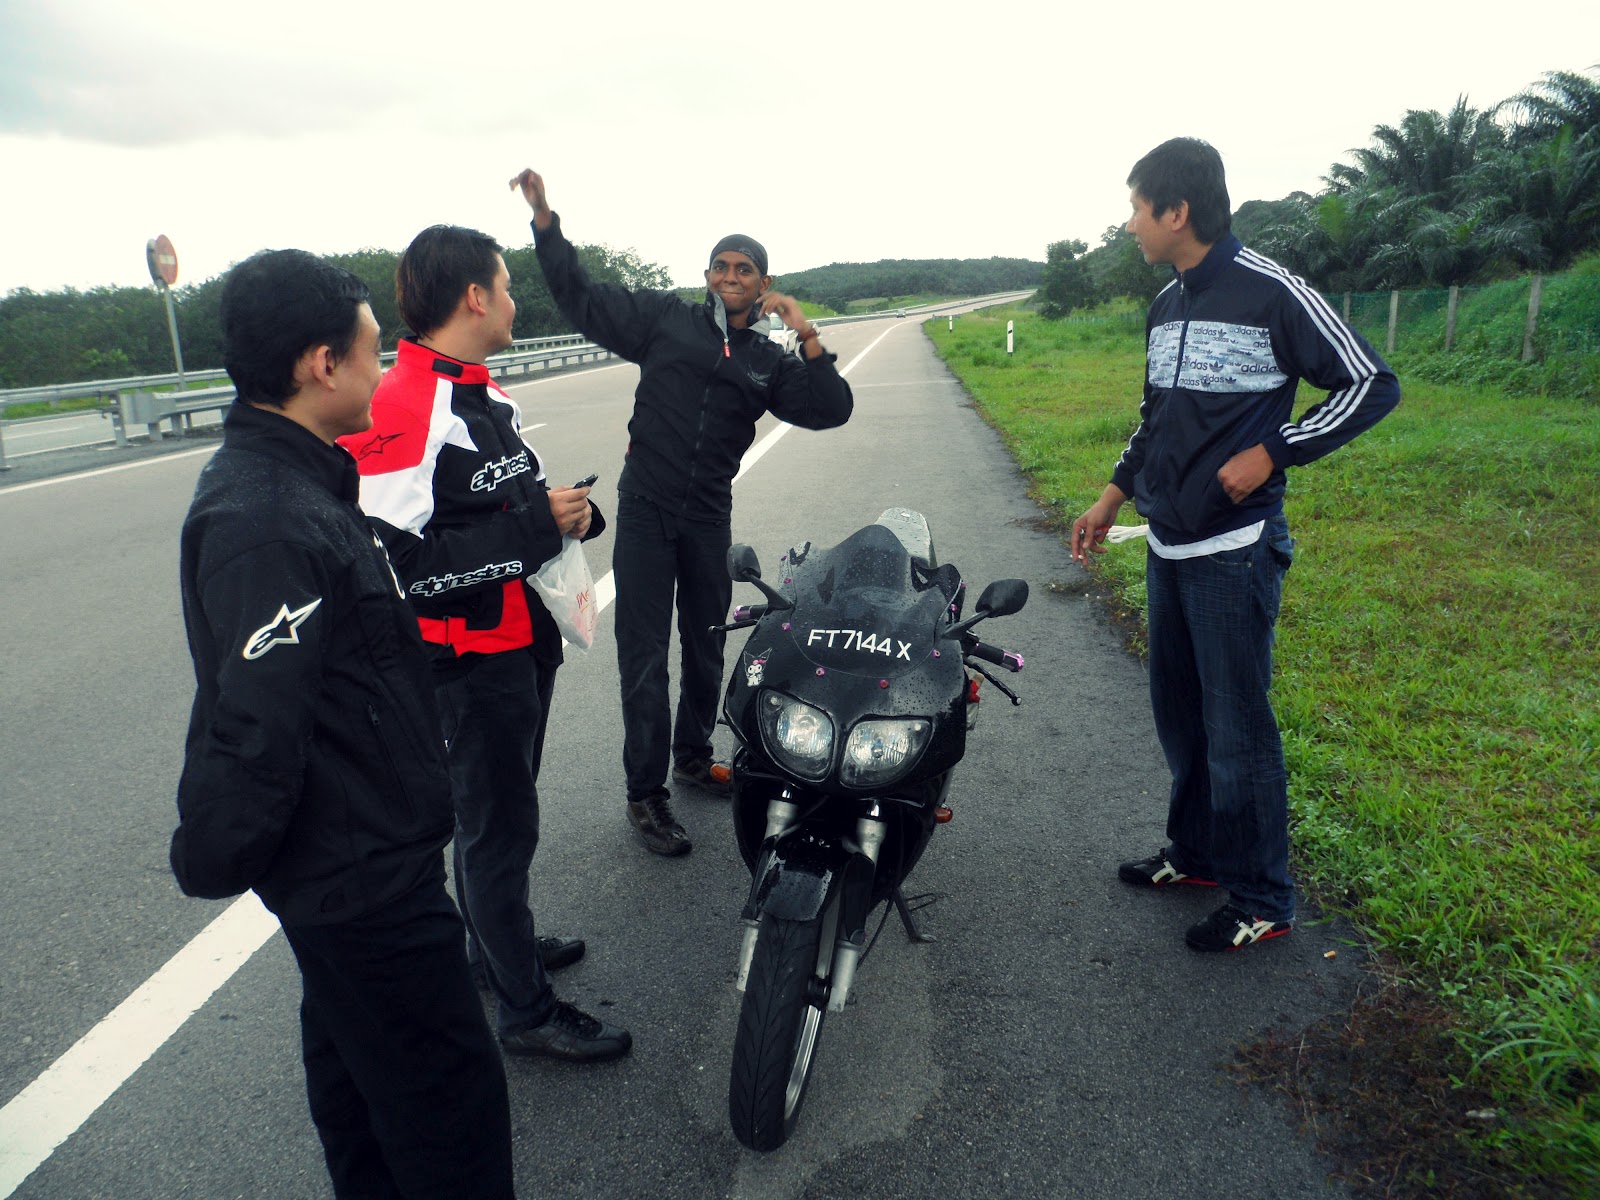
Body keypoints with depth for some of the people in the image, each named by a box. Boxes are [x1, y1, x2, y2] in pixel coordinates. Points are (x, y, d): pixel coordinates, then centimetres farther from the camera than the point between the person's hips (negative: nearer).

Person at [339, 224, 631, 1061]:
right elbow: (395, 561, -30)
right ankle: (526, 1009, 20)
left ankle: (496, 946, 44)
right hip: (471, 657, -10)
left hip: (524, 643, 10)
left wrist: (570, 510, -1)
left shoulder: (486, 396, 11)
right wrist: (535, 526, -28)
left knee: (490, 811, 24)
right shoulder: (403, 411, -23)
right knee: (501, 826, 3)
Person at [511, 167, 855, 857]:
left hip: (709, 516, 3)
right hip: (646, 509, -3)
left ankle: (693, 758, 36)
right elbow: (579, 298, 3)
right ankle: (645, 793, 7)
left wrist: (807, 336, -8)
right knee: (643, 653, -1)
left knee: (705, 647, 15)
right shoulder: (666, 320, 3)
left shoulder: (768, 361, 9)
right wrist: (544, 219, -4)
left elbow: (831, 409, -1)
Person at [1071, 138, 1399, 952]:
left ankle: (1262, 901, 14)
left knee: (1237, 729, -2)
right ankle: (1196, 852, 34)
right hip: (1169, 548, 8)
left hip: (1235, 551, -8)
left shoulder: (1271, 293, -11)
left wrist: (1271, 454, -15)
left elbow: (1371, 384, -8)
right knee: (1178, 713, 16)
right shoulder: (1165, 305, 12)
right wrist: (1114, 496, 17)